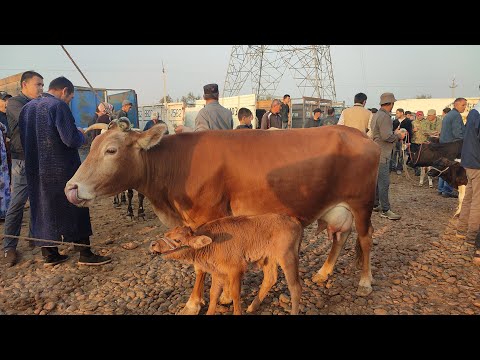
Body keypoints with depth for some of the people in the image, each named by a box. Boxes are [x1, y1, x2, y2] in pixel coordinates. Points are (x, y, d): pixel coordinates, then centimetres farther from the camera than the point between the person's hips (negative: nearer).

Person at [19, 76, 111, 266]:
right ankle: (85, 254, 7)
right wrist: (81, 135, 0)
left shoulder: (27, 108, 12)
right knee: (75, 209, 2)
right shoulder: (59, 106, -13)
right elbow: (71, 139, -20)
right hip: (62, 170, -7)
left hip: (34, 170, 7)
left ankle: (49, 254, 21)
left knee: (42, 209, 13)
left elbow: (24, 140, 17)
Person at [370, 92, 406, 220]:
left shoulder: (377, 115, 15)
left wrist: (395, 133, 12)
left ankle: (375, 204, 25)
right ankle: (385, 210, -4)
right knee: (384, 182, -7)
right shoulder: (384, 117, -16)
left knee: (376, 180, 16)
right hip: (382, 154, -10)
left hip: (376, 153, 10)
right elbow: (387, 137, -23)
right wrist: (398, 135, -6)